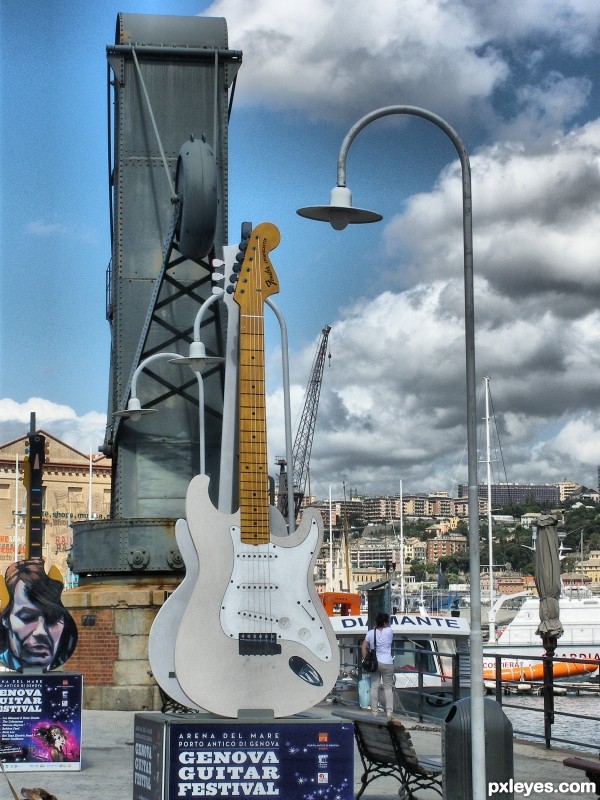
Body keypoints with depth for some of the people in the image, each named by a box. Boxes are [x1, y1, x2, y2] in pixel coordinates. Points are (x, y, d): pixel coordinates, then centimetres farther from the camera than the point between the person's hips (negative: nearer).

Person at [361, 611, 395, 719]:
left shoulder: (370, 633, 0)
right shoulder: (389, 631, -9)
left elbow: (363, 647, 0)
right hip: (387, 664, -3)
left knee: (374, 687, 7)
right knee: (388, 687, 4)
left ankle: (374, 711, 10)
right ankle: (389, 712, 1)